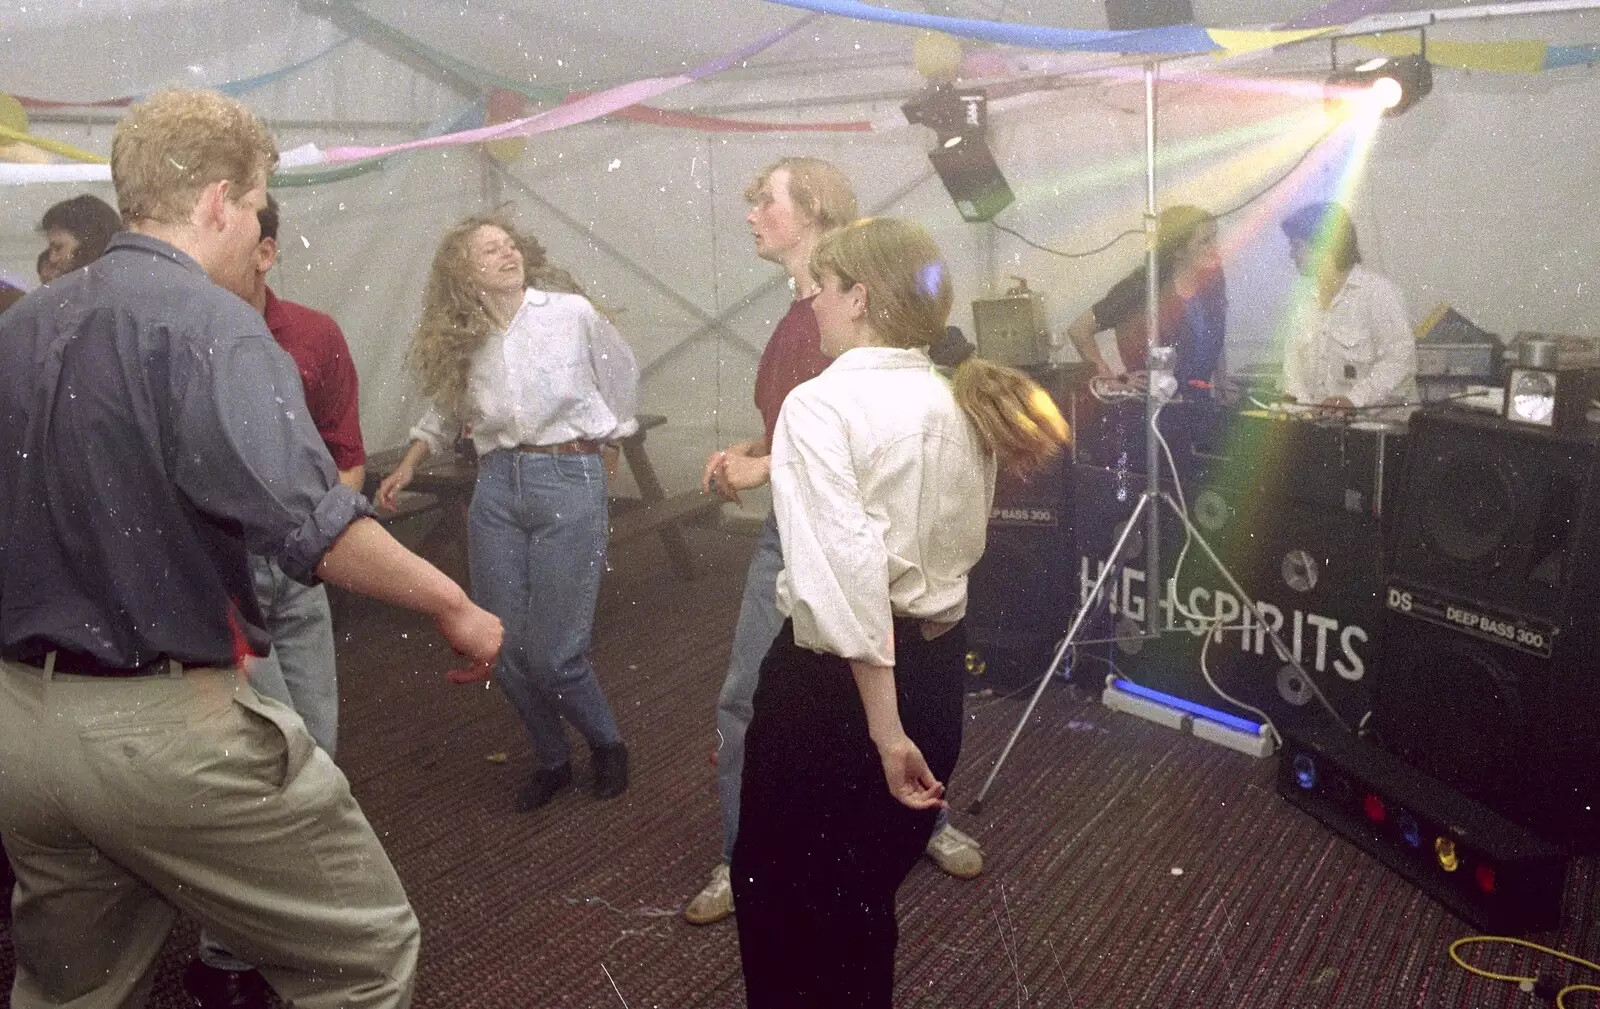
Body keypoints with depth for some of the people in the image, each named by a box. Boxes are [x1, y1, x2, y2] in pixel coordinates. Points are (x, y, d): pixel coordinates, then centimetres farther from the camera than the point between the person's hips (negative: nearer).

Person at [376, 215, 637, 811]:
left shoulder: (572, 313, -4)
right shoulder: (461, 341, 6)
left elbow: (622, 375, 9)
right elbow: (443, 412, 22)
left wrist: (605, 443, 17)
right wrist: (405, 470, 13)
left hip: (571, 482, -4)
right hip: (497, 487, 4)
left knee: (552, 653, -6)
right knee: (506, 648, 5)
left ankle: (606, 745, 22)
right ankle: (551, 761, 28)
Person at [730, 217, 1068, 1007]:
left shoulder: (820, 402, -16)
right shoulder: (961, 405, 5)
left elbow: (847, 571, -25)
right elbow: (959, 543, 7)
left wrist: (883, 728, -22)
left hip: (837, 673, -7)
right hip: (938, 664, 7)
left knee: (780, 888, 15)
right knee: (867, 889, 25)